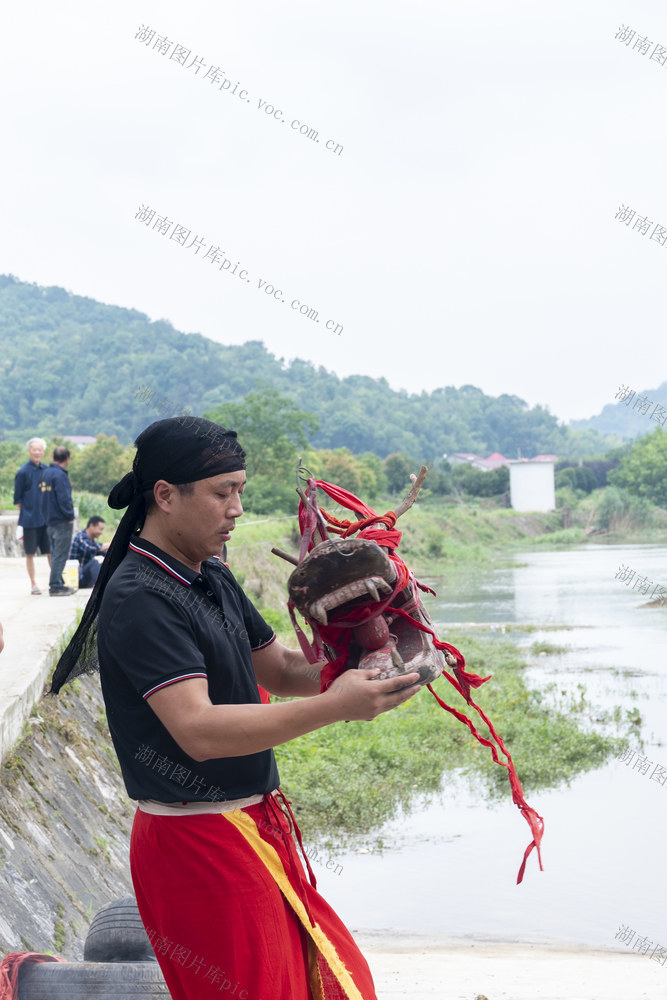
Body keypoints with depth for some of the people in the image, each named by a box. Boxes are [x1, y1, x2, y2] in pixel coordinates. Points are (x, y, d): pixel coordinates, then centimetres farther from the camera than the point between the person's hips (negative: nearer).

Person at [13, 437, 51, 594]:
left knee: (51, 551, 8)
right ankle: (33, 584, 11)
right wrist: (22, 516, -4)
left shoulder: (47, 470, 8)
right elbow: (18, 498, -2)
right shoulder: (23, 472, -6)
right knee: (30, 553, 3)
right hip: (30, 520, -4)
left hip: (47, 518, 4)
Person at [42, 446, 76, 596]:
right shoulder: (60, 475, -17)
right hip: (62, 522, -9)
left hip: (50, 520, 9)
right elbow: (64, 498, -21)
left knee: (56, 553, 16)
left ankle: (57, 583, 22)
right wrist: (70, 516, -10)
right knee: (60, 554, -5)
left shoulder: (46, 473, 12)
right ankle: (55, 586, -3)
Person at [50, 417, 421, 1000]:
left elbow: (278, 668, 14)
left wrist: (362, 668, -5)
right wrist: (334, 707, -34)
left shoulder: (213, 577, 11)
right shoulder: (140, 598, -20)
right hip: (196, 840, -9)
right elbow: (198, 730, -28)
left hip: (256, 822, 9)